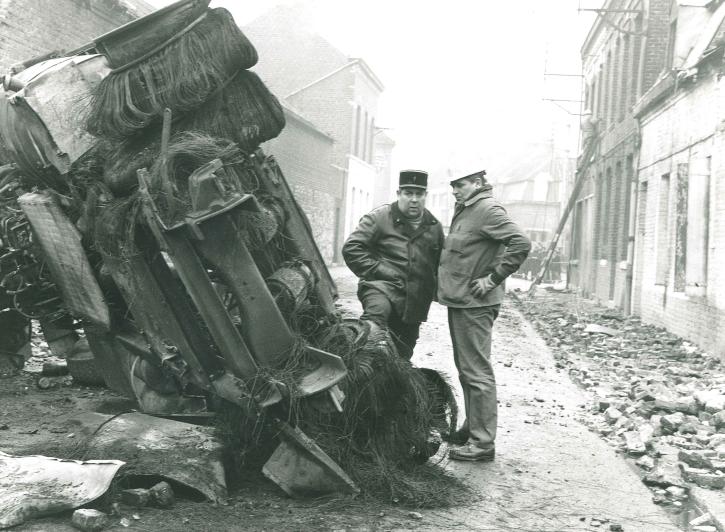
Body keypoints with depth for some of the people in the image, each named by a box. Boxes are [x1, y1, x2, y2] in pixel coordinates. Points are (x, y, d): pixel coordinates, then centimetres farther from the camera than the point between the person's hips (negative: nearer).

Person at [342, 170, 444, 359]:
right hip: (382, 288, -5)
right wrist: (374, 270, -13)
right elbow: (351, 248, -6)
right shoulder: (379, 218, -2)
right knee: (378, 310, -40)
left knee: (402, 354, 12)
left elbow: (440, 263, 27)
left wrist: (433, 291, 15)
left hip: (415, 305, 5)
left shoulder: (434, 227, 14)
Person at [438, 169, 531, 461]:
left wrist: (493, 279, -20)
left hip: (474, 304, -10)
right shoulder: (464, 210, 17)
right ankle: (472, 428, 27)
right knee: (467, 369, 17)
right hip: (459, 301, 10)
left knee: (476, 372, -7)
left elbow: (521, 243, -23)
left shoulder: (487, 209, -13)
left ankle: (483, 442, -3)